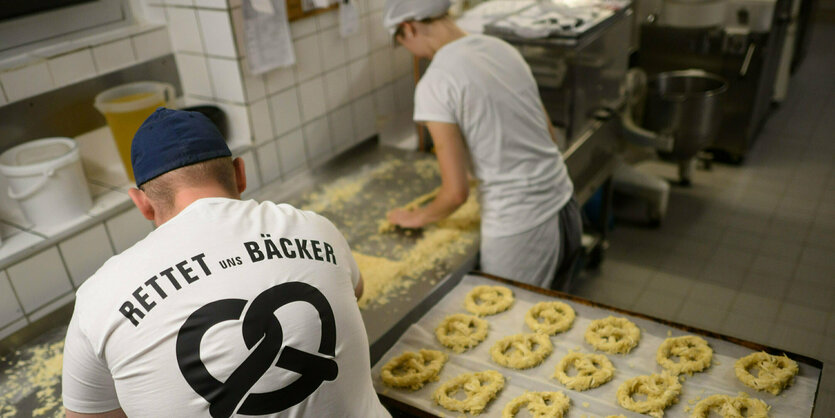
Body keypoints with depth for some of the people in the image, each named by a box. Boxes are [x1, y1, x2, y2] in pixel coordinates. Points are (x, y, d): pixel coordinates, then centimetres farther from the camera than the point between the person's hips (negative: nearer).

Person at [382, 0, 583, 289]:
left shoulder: (434, 84, -16)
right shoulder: (501, 48, 5)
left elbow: (456, 192, -15)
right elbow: (550, 135, 12)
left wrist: (418, 218, 5)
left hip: (519, 229, -7)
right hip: (564, 207, 7)